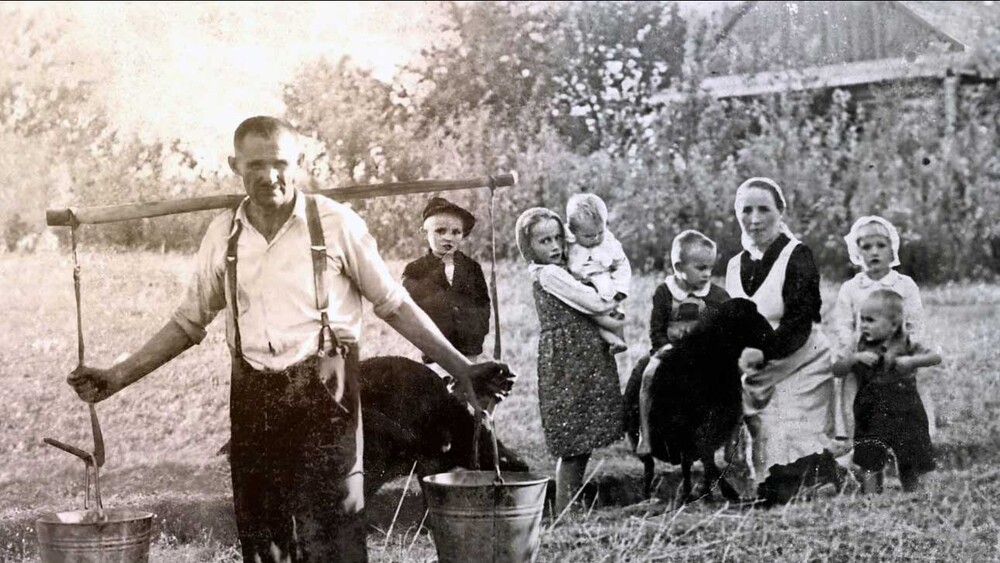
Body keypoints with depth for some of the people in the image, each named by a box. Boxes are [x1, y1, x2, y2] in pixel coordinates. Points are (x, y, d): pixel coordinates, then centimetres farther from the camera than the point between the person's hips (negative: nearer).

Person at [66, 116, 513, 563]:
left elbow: (394, 305, 3)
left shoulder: (336, 223, -3)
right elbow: (189, 322, 16)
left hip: (324, 393, -3)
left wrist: (458, 366, -3)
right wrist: (117, 377, 10)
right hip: (253, 399, 4)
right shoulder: (223, 234, 6)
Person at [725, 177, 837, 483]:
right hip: (755, 377, 5)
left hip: (800, 372, -5)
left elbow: (799, 323, -17)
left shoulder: (797, 256, -7)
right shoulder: (736, 265, 12)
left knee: (797, 455, -12)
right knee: (762, 457, 2)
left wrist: (763, 352, -32)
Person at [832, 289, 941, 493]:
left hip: (905, 415, -1)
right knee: (870, 465, -4)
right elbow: (837, 371, -2)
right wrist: (855, 358, -19)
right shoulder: (861, 348, 2)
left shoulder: (905, 346, -4)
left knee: (909, 469, 7)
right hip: (872, 417, 1)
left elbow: (935, 358, -11)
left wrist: (911, 361, -26)